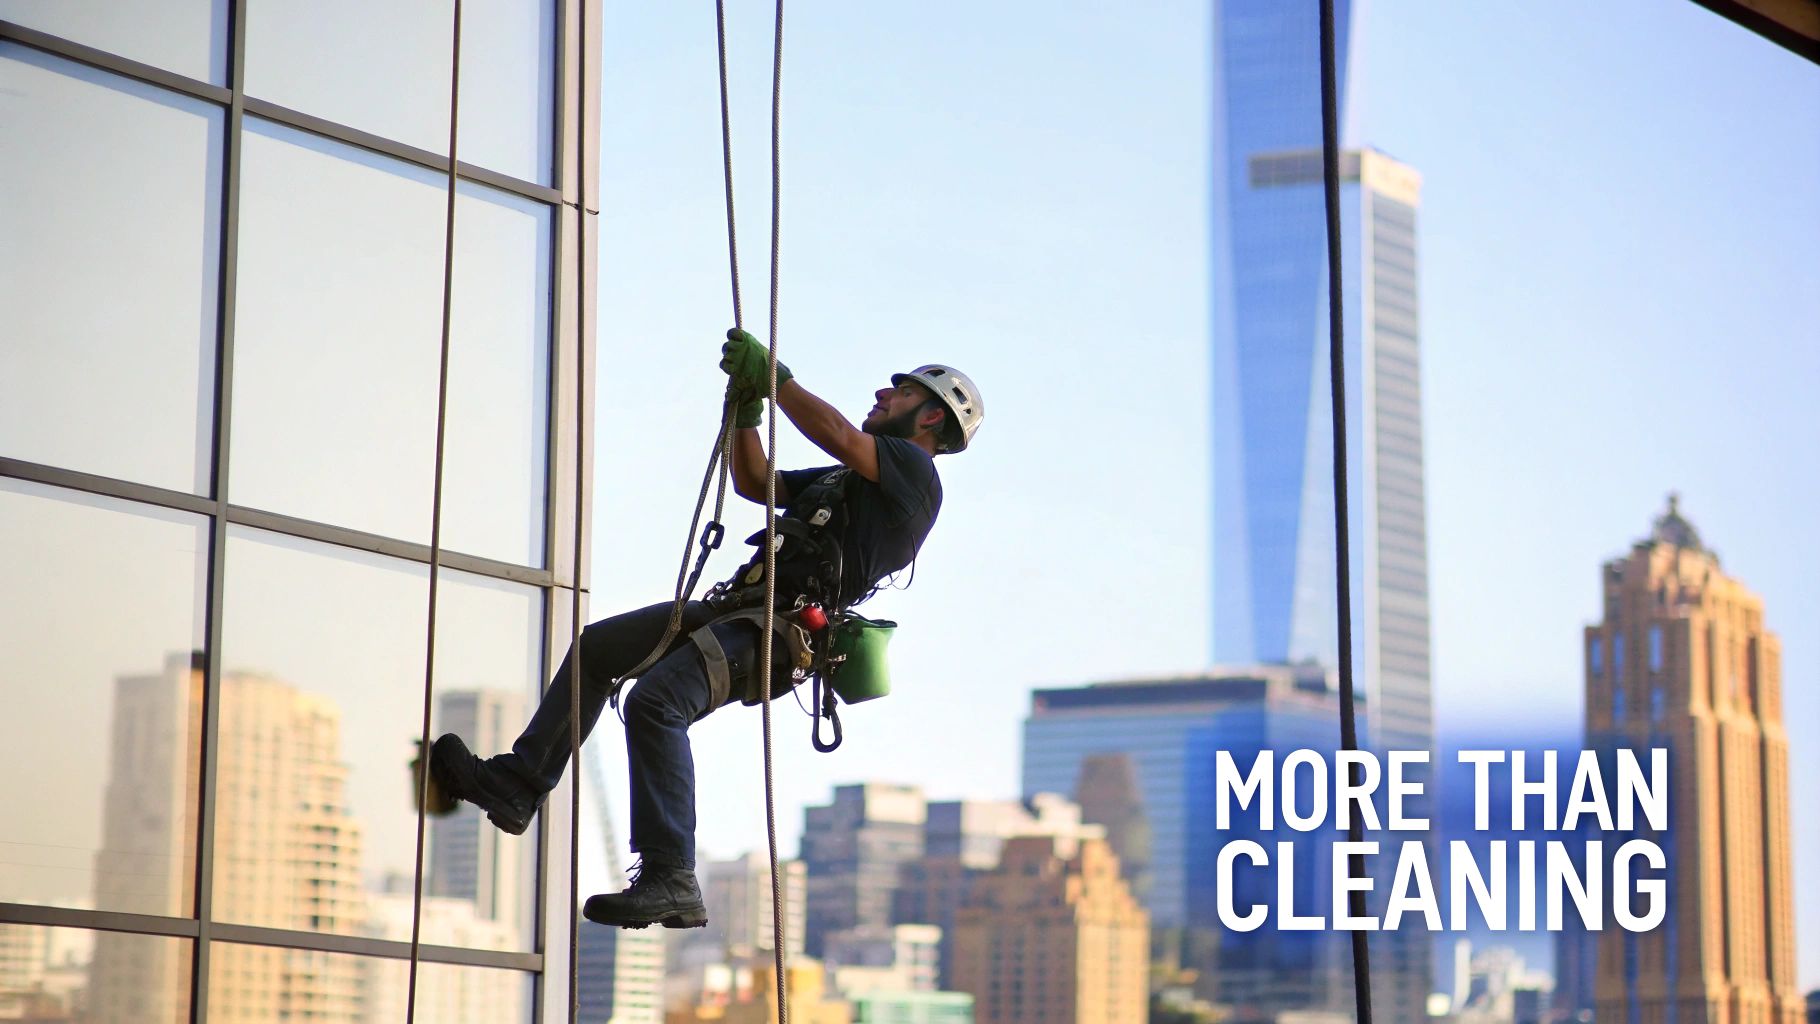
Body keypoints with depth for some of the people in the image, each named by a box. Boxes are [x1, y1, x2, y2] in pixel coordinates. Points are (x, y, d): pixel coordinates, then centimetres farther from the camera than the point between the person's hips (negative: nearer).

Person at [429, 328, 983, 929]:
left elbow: (837, 434, -19)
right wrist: (747, 404, 21)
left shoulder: (913, 470, 0)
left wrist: (773, 373, -9)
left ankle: (671, 883, -32)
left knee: (656, 701, -30)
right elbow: (754, 484, 35)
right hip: (739, 608, 11)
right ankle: (516, 788, 16)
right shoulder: (841, 478, 31)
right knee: (594, 649, 18)